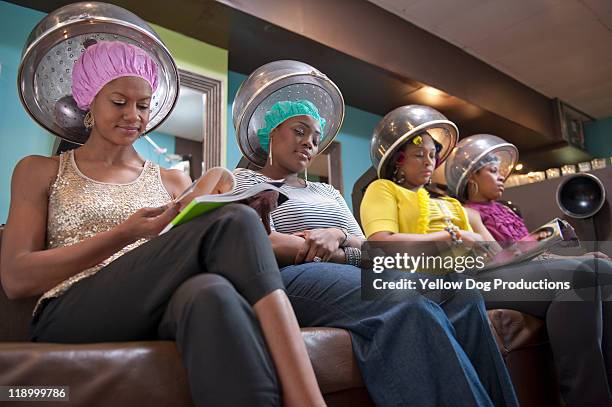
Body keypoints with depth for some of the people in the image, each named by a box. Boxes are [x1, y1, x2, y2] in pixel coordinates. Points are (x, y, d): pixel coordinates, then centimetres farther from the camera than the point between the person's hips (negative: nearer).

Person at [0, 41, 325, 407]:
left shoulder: (173, 181, 21)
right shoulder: (40, 171, 15)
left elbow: (185, 257, 11)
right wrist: (124, 235, -11)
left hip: (159, 312, 2)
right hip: (70, 317, -2)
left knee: (210, 292, -39)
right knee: (233, 222, -28)